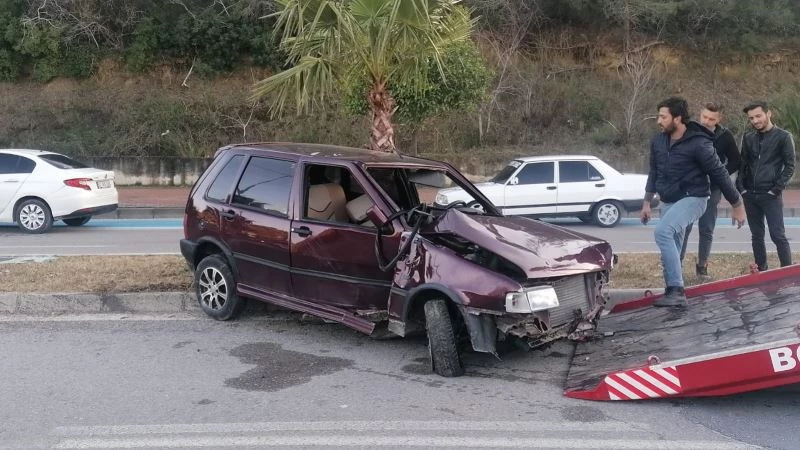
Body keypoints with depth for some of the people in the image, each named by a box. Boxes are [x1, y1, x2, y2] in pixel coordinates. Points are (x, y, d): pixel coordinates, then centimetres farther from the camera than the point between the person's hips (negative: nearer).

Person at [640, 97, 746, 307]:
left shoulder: (698, 144, -17)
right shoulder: (657, 141, 2)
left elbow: (719, 174, -11)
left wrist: (737, 205, -4)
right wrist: (646, 203, 14)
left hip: (693, 198, -7)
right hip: (668, 202, 7)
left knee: (662, 232, -29)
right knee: (671, 252, 10)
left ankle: (676, 291, -27)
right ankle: (674, 293, 23)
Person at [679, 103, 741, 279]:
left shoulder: (725, 136, -3)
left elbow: (735, 161, 6)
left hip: (712, 190, 1)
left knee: (707, 231, 7)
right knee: (683, 228, -1)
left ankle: (702, 266, 16)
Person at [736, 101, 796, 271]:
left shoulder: (783, 137, -3)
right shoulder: (748, 138, 10)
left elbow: (790, 166, -4)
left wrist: (777, 189, -11)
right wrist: (740, 186, 3)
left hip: (770, 196, -4)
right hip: (750, 195, 5)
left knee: (778, 236, -6)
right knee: (757, 236, 10)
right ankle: (761, 270, 18)